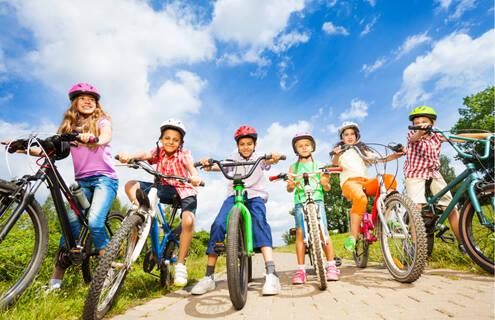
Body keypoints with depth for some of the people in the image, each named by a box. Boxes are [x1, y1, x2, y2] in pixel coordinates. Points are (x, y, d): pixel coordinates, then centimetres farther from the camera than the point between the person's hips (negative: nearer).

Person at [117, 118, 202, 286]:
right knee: (131, 185, -11)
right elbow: (144, 155, -17)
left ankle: (180, 264, -12)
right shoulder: (158, 152, 4)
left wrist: (195, 176, -51)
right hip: (163, 189, 4)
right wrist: (129, 156, -41)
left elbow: (190, 164, -27)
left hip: (184, 191, -3)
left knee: (188, 221, -29)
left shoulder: (184, 153, -4)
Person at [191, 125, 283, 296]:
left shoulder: (259, 157, 11)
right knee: (218, 224, -20)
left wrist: (275, 158, -38)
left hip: (255, 195, -1)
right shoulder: (234, 157, 12)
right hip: (234, 195, 1)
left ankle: (271, 274, -34)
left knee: (259, 221, -31)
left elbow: (268, 161, -13)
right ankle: (209, 277, -8)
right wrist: (209, 165, -31)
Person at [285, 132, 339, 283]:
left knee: (323, 230, -12)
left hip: (317, 199, 0)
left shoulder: (318, 165, 13)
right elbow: (289, 189, 6)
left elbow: (327, 188, 8)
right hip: (300, 202, 0)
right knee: (300, 232, -10)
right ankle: (301, 269, -3)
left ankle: (331, 266, 2)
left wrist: (325, 183, -15)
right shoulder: (293, 167, 13)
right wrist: (291, 186, -18)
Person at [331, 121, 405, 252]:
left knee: (389, 178, -24)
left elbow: (380, 159, 14)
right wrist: (336, 155, -33)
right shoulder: (340, 151, 15)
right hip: (349, 182, -4)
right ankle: (352, 237, -29)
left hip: (366, 181, 4)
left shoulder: (362, 150, 28)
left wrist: (397, 154, -4)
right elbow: (334, 164, -9)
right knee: (360, 198, -37)